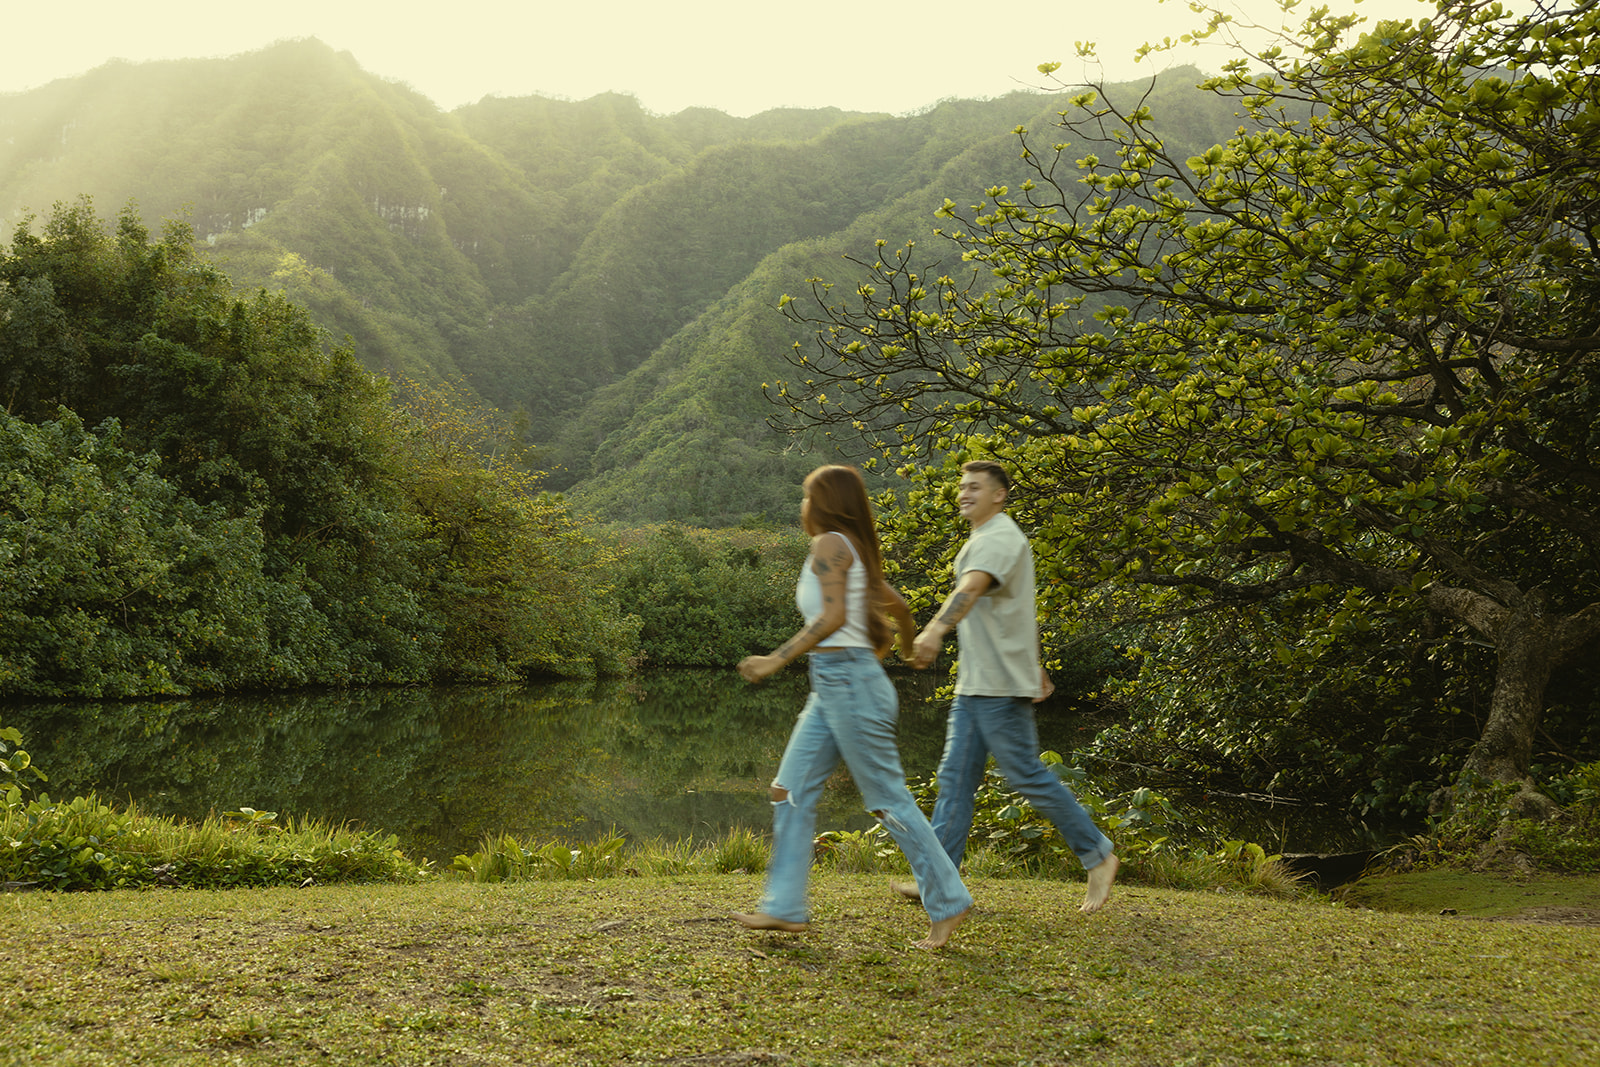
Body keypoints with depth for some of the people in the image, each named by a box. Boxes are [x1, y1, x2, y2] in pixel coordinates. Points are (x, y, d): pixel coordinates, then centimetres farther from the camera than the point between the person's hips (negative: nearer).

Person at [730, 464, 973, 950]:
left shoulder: (830, 544, -10)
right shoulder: (855, 552, 17)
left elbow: (832, 616, -20)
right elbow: (897, 605, 26)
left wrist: (776, 660, -20)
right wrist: (907, 645, 46)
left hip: (848, 681, -10)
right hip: (830, 689, 10)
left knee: (888, 797, -3)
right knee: (791, 790, 7)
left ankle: (948, 902, 5)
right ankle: (784, 906, 8)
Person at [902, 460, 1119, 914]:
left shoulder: (1000, 538, -13)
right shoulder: (984, 540, 20)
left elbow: (971, 588, -34)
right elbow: (1021, 610, 27)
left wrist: (936, 630, -50)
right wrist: (1037, 670, 29)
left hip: (1001, 686, -10)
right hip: (974, 685, 10)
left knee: (1027, 775, -5)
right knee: (956, 778, 6)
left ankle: (1098, 856, 8)